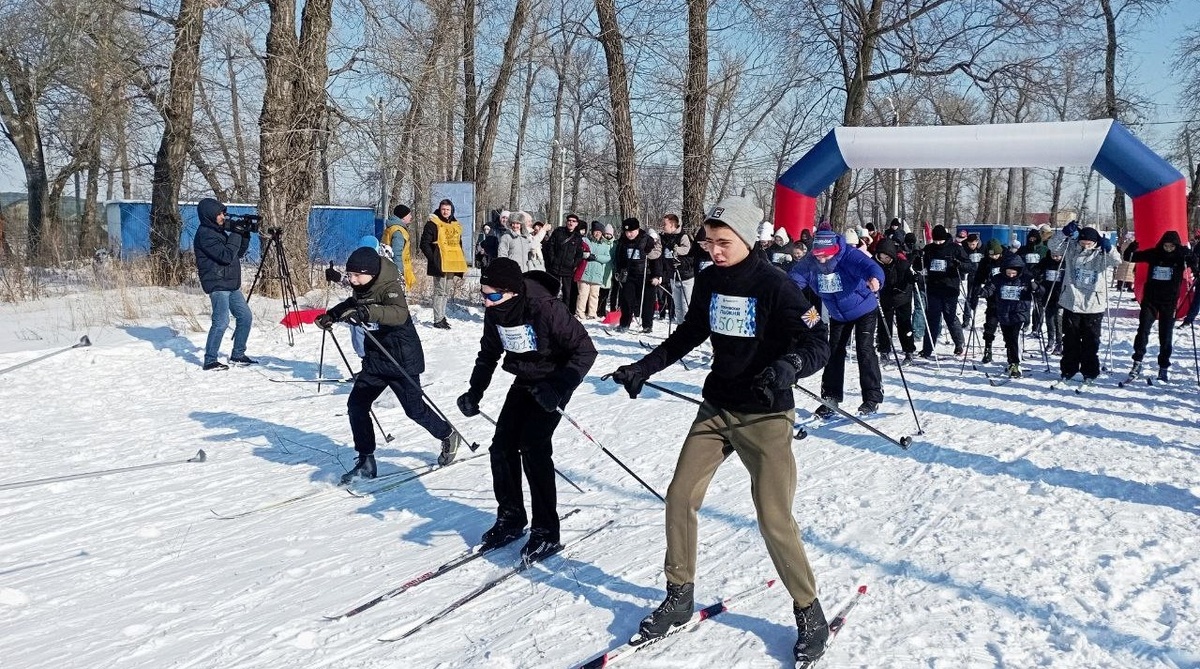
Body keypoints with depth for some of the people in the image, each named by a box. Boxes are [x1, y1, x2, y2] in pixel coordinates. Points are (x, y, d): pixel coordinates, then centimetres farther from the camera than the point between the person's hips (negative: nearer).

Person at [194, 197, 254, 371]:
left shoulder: (219, 230, 16)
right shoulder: (205, 234, -12)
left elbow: (239, 253, 18)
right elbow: (226, 256, -21)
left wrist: (245, 236, 5)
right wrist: (236, 235, -14)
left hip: (231, 284, 9)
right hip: (217, 285, -9)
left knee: (245, 316, 11)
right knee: (221, 322, -13)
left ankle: (237, 355, 20)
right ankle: (210, 361, -5)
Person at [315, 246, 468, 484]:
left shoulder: (389, 288, -22)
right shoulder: (362, 288, 2)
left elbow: (400, 313, -43)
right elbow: (352, 304, 27)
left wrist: (368, 312, -56)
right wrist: (331, 315, 14)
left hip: (402, 360, -7)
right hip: (375, 358, 8)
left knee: (415, 409, 2)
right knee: (356, 404, -2)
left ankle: (449, 436, 31)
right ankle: (366, 462, 8)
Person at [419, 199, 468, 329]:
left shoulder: (456, 225, 17)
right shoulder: (433, 224, -4)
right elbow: (424, 244, -7)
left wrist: (461, 261, 16)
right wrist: (433, 259, -15)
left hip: (452, 264, 7)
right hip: (439, 264, -7)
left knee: (446, 292, 13)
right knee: (440, 291, -8)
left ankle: (441, 317, 23)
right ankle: (438, 320, -5)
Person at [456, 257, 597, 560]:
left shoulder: (545, 309, -31)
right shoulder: (495, 311, -10)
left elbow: (585, 350, -26)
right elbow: (488, 353, 8)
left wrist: (560, 390, -35)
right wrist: (474, 392, -3)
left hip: (552, 383, -7)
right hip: (524, 382, 7)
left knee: (533, 447, -16)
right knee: (502, 446, 1)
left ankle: (546, 533, -6)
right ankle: (510, 518, 19)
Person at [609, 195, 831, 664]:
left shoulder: (774, 286, -16)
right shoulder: (708, 281, 1)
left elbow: (818, 345, -18)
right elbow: (689, 335, 16)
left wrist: (788, 366, -38)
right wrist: (644, 369, 10)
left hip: (766, 416, -6)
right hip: (715, 409, 6)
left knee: (774, 519, -7)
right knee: (680, 497, 4)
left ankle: (809, 613, 14)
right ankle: (680, 598, 21)